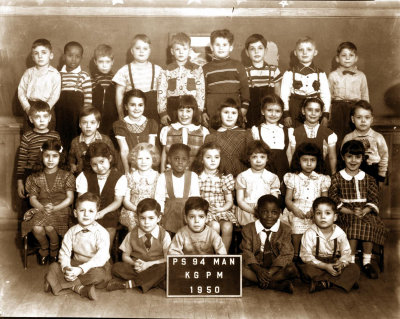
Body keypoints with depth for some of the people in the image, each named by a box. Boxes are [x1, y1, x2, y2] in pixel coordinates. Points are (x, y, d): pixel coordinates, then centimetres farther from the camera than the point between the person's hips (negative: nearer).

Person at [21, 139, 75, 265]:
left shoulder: (66, 176, 4)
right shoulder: (36, 177, 10)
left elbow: (70, 198, -1)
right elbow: (32, 198, 6)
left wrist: (55, 208, -17)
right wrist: (43, 208, -15)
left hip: (60, 209, -2)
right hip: (40, 208, 2)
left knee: (49, 227, -33)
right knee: (37, 228, -30)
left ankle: (54, 249, 2)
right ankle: (44, 248, 6)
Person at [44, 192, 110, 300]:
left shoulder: (101, 233, -17)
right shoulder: (71, 232, -1)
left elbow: (101, 258, -26)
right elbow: (64, 253, -4)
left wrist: (80, 269, -36)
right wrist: (66, 268, -27)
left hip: (95, 266, -5)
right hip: (76, 263, 5)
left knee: (98, 274, -37)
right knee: (54, 266, -15)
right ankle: (79, 288, -27)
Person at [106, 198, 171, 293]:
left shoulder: (164, 235, -3)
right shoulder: (132, 235, 3)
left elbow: (167, 259, -6)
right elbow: (125, 256, 8)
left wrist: (148, 264, -16)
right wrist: (134, 263, -14)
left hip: (155, 268, -1)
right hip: (136, 268, 1)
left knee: (164, 267, -35)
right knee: (116, 267, -24)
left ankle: (129, 284, -28)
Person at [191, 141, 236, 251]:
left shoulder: (226, 178, 7)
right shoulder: (197, 177, 3)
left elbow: (229, 201, 9)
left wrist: (221, 208, -10)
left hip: (222, 210, 2)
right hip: (204, 210, -2)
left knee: (227, 227, -27)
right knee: (214, 225, -31)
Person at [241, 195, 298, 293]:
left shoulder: (285, 230, -2)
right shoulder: (248, 229, -1)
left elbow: (286, 254, -9)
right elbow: (247, 252, -7)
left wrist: (270, 272, -25)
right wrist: (258, 270, -27)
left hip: (276, 267, -1)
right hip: (255, 266, 1)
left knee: (292, 270, -30)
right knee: (240, 268, -30)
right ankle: (278, 285, -29)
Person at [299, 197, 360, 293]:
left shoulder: (340, 233, -4)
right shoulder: (309, 234, -12)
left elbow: (346, 253, 0)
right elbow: (306, 256, -14)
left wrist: (341, 264, -23)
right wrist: (325, 266, -23)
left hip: (335, 263, 3)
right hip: (317, 265, -3)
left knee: (354, 269, -19)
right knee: (306, 270, -34)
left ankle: (324, 283, -31)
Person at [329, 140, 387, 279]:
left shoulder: (368, 179, 12)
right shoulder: (337, 178, 5)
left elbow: (374, 200, 5)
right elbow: (334, 202, -2)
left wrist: (364, 211, -16)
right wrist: (351, 212, -16)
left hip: (365, 212, 2)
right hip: (345, 213, -2)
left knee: (370, 225, -31)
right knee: (354, 225, -34)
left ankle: (367, 262, -18)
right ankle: (351, 262, -24)